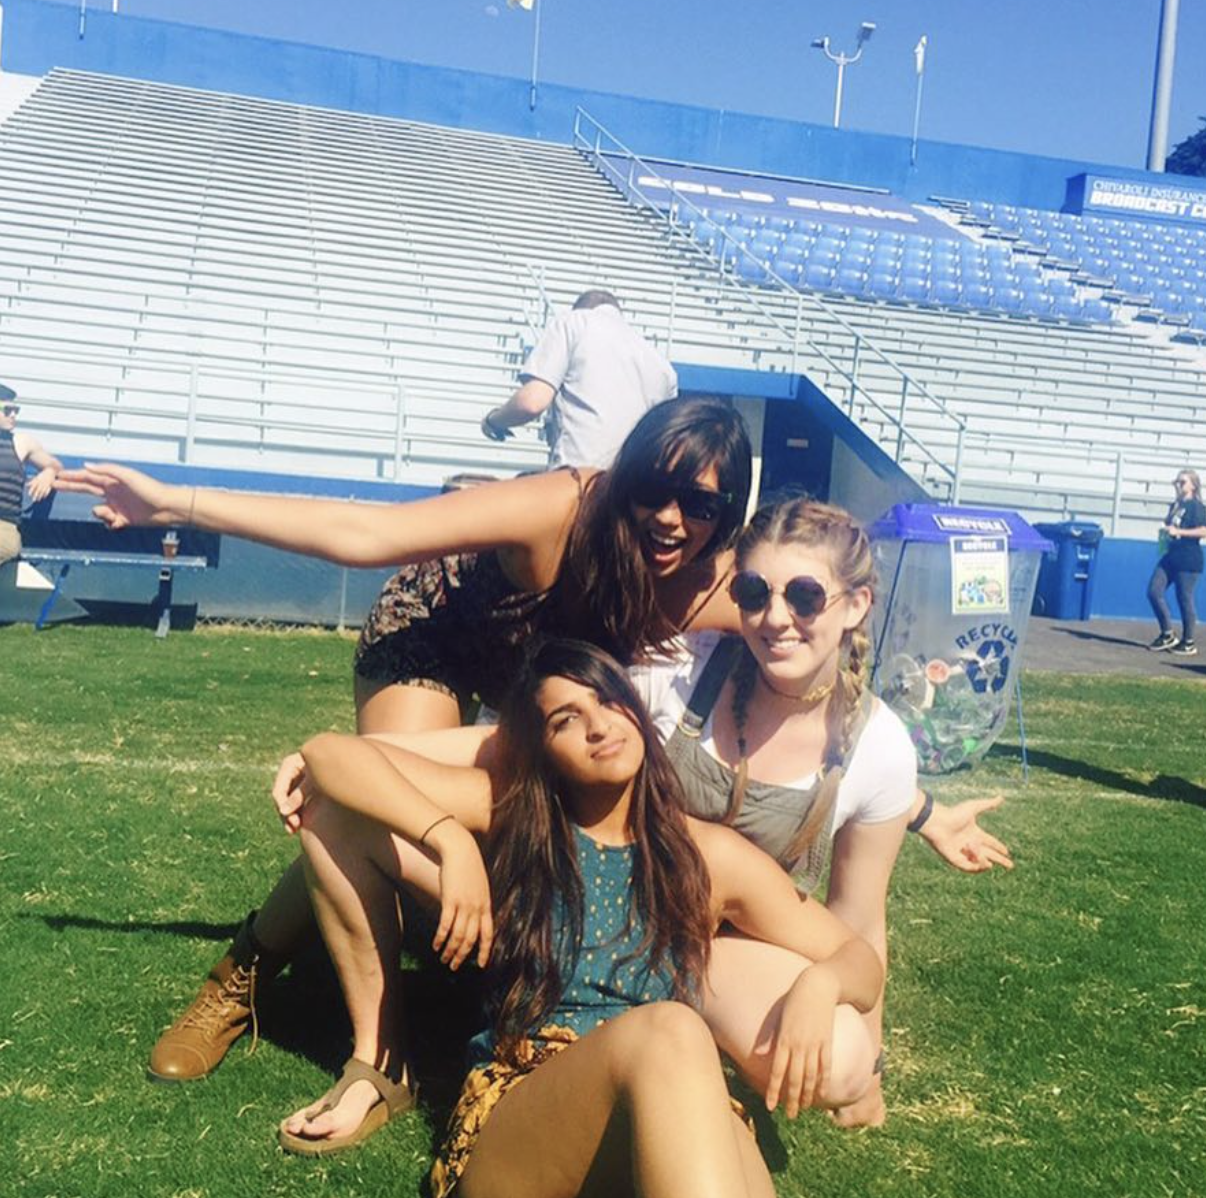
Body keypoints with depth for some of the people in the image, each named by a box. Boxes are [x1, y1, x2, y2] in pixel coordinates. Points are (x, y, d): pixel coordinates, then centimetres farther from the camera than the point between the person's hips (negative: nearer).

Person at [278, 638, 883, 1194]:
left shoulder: (710, 855, 10)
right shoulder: (508, 825, 9)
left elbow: (862, 959, 14)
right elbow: (329, 753, 3)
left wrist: (820, 982, -11)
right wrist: (452, 840, -13)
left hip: (675, 1127, 3)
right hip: (513, 1114, -2)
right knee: (667, 1030, -36)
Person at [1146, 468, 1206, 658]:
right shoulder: (1174, 505, 16)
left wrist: (1178, 531, -21)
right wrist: (1165, 532, 9)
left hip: (1188, 560, -8)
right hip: (1170, 556, 8)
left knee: (1184, 599, -2)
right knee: (1154, 592, -2)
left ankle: (1188, 644, 9)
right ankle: (1167, 635, 9)